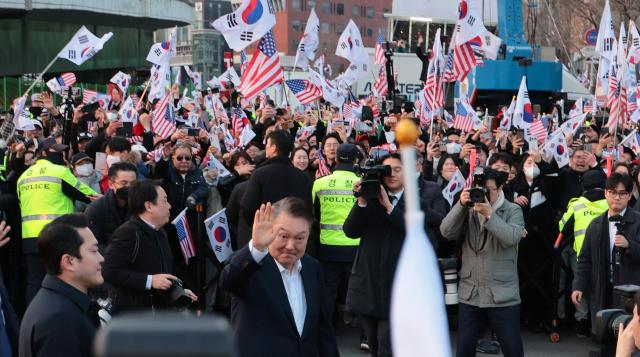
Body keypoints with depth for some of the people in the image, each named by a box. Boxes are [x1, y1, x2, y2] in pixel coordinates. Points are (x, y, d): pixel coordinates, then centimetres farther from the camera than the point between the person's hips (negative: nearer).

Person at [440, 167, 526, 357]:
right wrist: (461, 205, -18)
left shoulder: (513, 211, 0)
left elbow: (512, 238, -19)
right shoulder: (467, 210, 8)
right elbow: (447, 233, -8)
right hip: (469, 294, 3)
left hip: (503, 296, -3)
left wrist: (489, 214, -25)